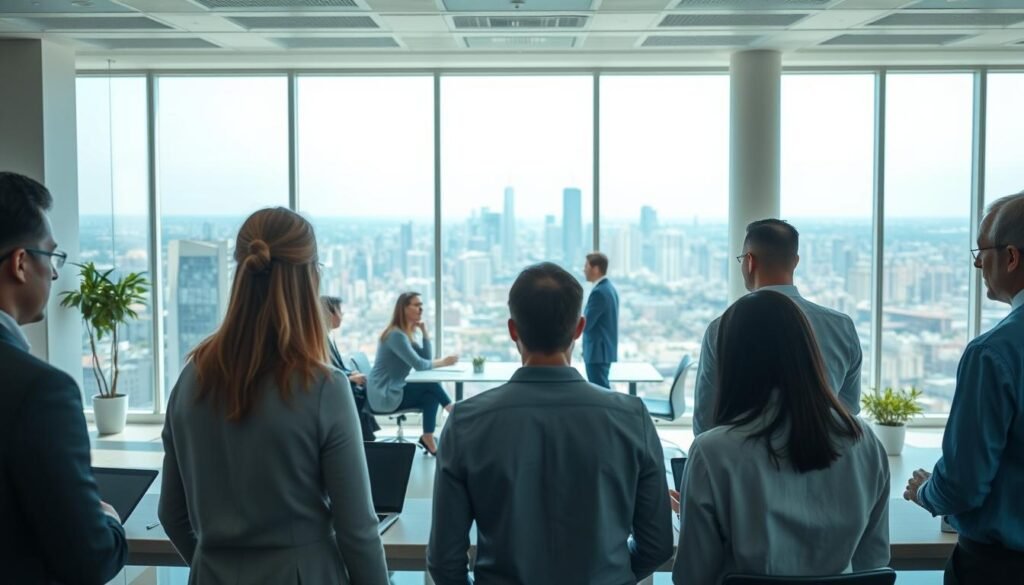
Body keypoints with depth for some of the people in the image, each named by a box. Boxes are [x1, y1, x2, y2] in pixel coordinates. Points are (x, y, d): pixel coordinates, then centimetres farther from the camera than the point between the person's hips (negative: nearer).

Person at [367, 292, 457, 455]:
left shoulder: (407, 333, 11)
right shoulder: (396, 335, -20)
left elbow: (426, 358, 6)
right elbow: (419, 364, -25)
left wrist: (424, 331, -1)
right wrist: (442, 362, -11)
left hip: (393, 391, 9)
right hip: (384, 395, -9)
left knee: (431, 396, -6)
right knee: (432, 386, -11)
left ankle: (428, 439, -6)